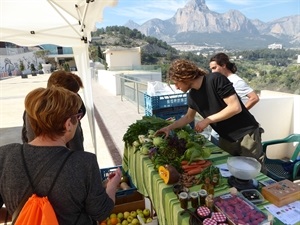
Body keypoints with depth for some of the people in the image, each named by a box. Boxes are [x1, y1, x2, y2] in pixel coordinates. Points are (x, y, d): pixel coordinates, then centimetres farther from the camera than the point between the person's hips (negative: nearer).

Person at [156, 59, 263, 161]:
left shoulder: (215, 79, -22)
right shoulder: (192, 95, 0)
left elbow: (236, 107, -24)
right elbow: (189, 117, 16)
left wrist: (207, 120, -20)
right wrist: (169, 127, 9)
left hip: (246, 135, -6)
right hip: (226, 138, 6)